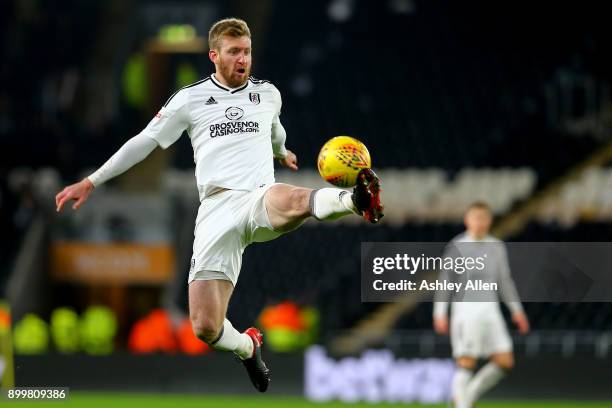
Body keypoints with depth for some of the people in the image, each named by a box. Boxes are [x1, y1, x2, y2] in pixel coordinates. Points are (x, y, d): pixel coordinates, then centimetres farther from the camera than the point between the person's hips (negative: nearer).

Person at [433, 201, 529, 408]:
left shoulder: (497, 247, 13)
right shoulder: (457, 247, -2)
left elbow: (505, 281, 20)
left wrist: (517, 310, 14)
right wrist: (440, 313, -9)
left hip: (490, 309, 5)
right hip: (465, 308, -5)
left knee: (505, 362, -2)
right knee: (466, 364, -10)